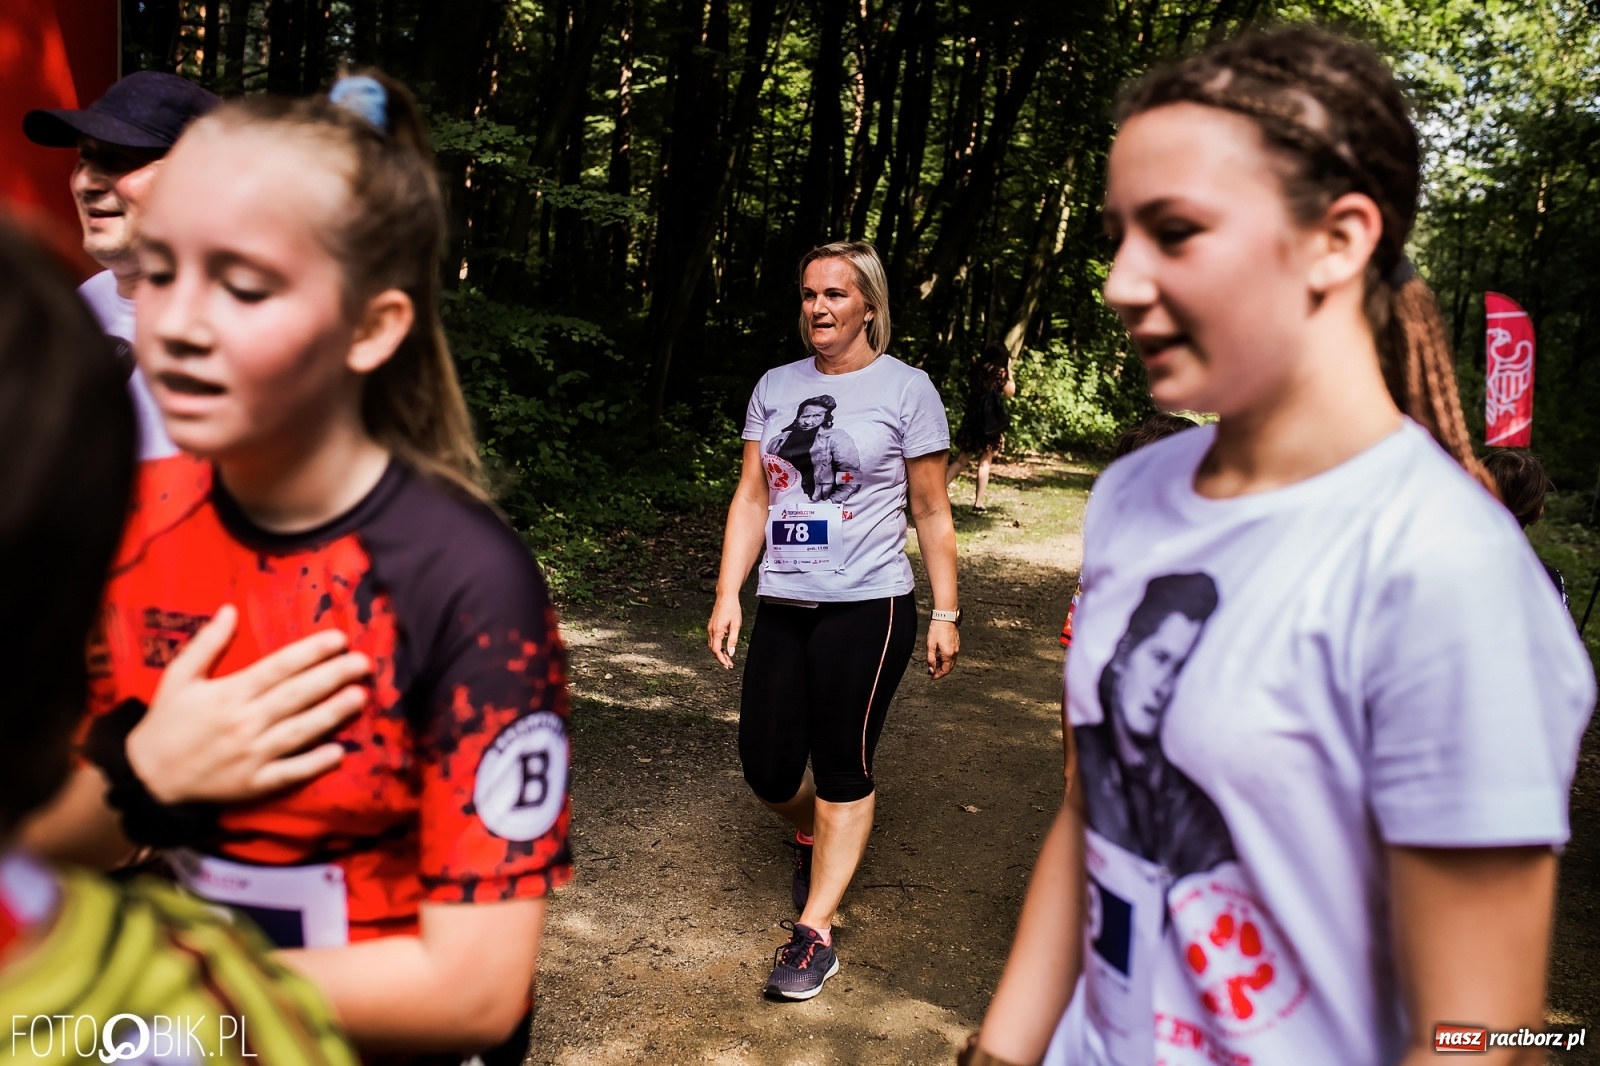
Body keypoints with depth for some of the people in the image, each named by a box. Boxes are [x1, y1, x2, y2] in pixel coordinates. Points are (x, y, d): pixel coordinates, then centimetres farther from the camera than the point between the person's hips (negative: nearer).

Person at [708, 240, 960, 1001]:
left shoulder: (906, 389, -2)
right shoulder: (775, 387, 9)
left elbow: (931, 513, 0)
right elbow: (752, 498, 8)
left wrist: (945, 613, -2)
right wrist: (727, 595, 1)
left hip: (867, 609, -4)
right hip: (782, 607, 4)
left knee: (843, 770, 2)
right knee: (767, 768, 7)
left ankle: (815, 932, 14)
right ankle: (812, 834, 42)